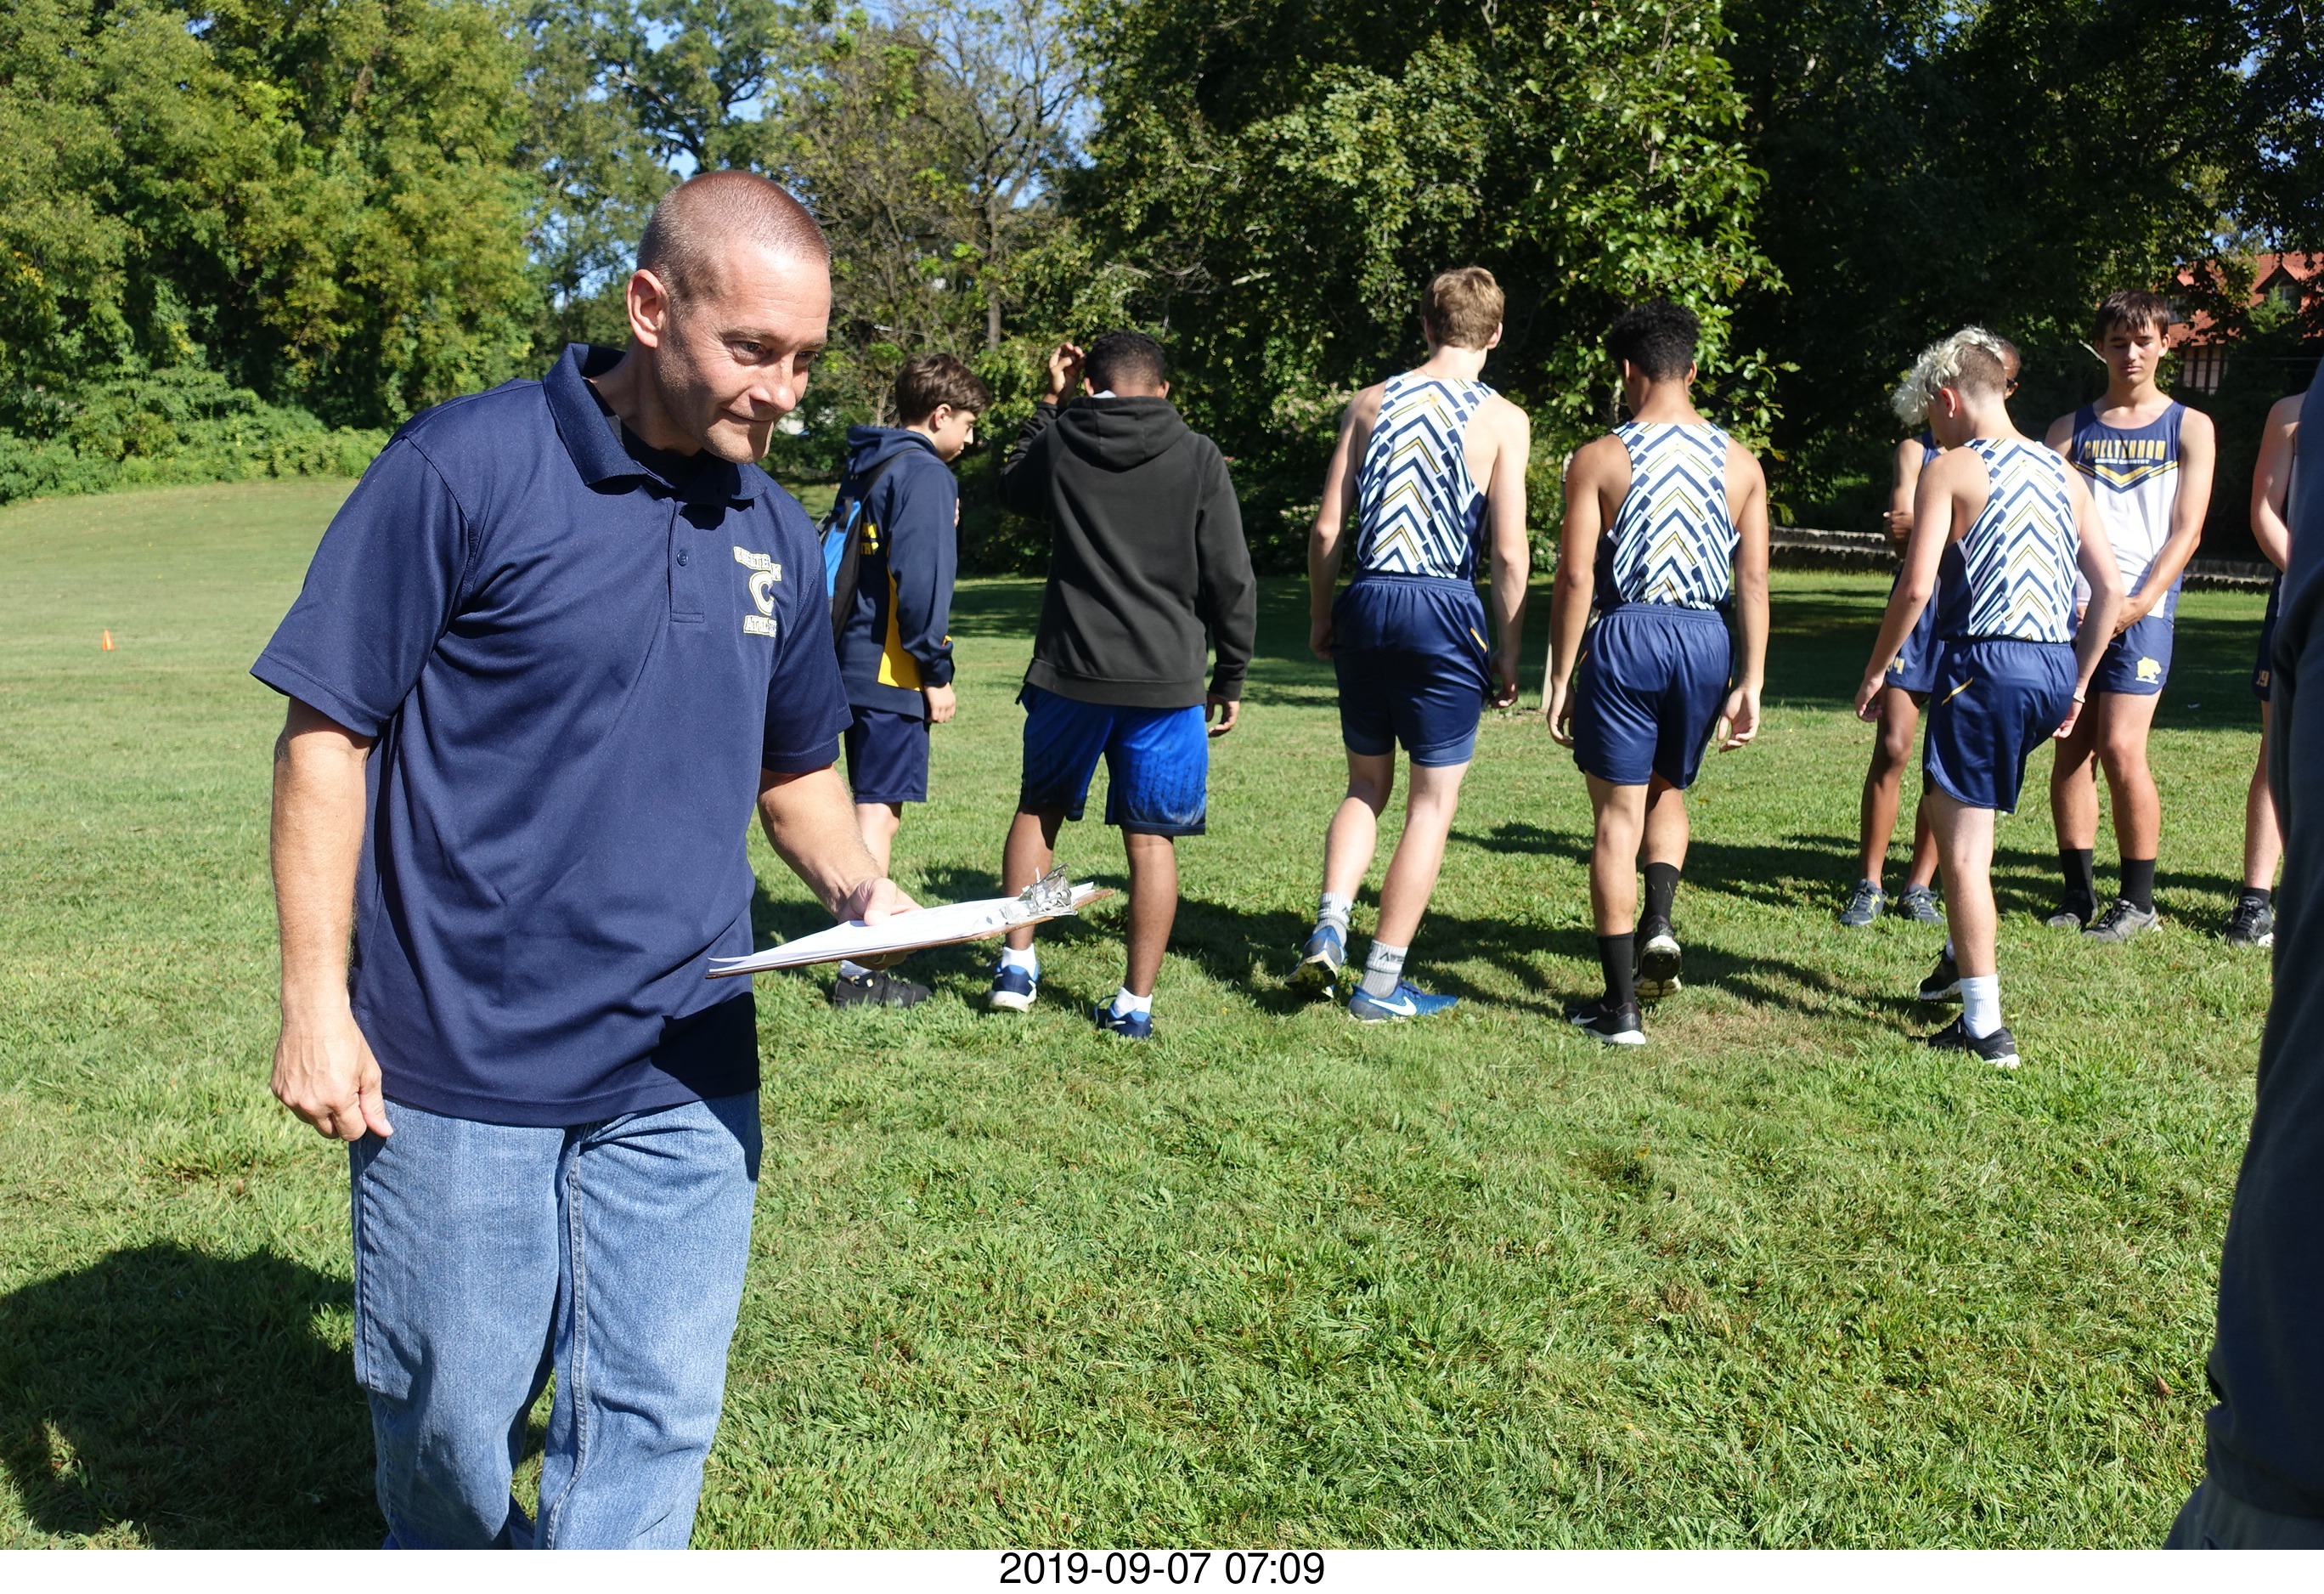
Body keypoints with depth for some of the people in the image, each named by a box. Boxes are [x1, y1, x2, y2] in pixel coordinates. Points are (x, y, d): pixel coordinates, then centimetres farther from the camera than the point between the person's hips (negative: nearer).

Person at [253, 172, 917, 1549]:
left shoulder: (779, 536, 6)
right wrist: (316, 999, -11)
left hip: (685, 1077, 4)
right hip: (458, 1070, -4)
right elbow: (328, 729, -9)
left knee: (654, 1420, 9)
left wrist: (853, 883, -4)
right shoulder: (465, 468, -11)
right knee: (448, 1409, 14)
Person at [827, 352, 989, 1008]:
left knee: (870, 803, 16)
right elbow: (922, 580, -19)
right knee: (880, 811, -6)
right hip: (892, 670, -9)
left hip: (854, 661, 9)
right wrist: (937, 671, -12)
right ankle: (860, 971, -4)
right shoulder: (925, 474, -11)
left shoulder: (865, 466, 17)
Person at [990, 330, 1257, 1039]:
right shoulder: (1199, 457, -2)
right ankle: (1135, 1002, 8)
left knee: (1039, 808, 21)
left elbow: (1014, 489, 26)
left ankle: (1017, 963, 20)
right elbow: (1231, 578, -1)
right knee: (1151, 837, 6)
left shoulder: (1059, 440, 2)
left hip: (1070, 669, 1)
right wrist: (1231, 675, 9)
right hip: (1167, 680, -1)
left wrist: (1050, 400, 28)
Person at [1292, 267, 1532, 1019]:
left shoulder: (1370, 403, 7)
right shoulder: (1502, 419, -3)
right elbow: (1509, 550, -7)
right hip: (1446, 611, -4)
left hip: (1367, 604, 4)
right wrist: (1509, 651, 1)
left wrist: (1320, 617, 17)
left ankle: (1329, 928, 0)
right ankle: (1381, 983, 9)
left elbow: (1326, 526, 6)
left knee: (1367, 784, 20)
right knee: (1433, 801, 7)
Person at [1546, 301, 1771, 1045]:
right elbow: (1754, 582, 3)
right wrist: (1751, 682, 8)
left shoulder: (1599, 459, -4)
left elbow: (1576, 578, -7)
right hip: (1705, 640, 3)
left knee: (1618, 815, 4)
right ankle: (1659, 921, 2)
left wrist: (1559, 679, -1)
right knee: (1668, 789, 26)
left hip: (1628, 636, -3)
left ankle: (1621, 1004, 6)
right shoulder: (1740, 464, 6)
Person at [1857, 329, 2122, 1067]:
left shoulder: (1949, 470, -4)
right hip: (2056, 667, 7)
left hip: (1985, 665, -7)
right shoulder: (2062, 473, 14)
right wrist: (2078, 682, 19)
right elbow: (2109, 587, 12)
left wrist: (1875, 671, -3)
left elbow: (1916, 586, -14)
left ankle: (1985, 1026, -1)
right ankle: (1962, 957, 32)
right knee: (1950, 806, 27)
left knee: (1963, 846, -1)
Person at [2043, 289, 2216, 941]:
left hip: (2142, 609, -3)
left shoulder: (2188, 427, 9)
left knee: (2121, 748, -12)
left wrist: (2139, 602, -11)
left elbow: (2186, 530, 2)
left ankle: (2138, 898, 0)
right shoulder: (2071, 429, 14)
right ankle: (2078, 892, 10)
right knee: (2071, 751, 1)